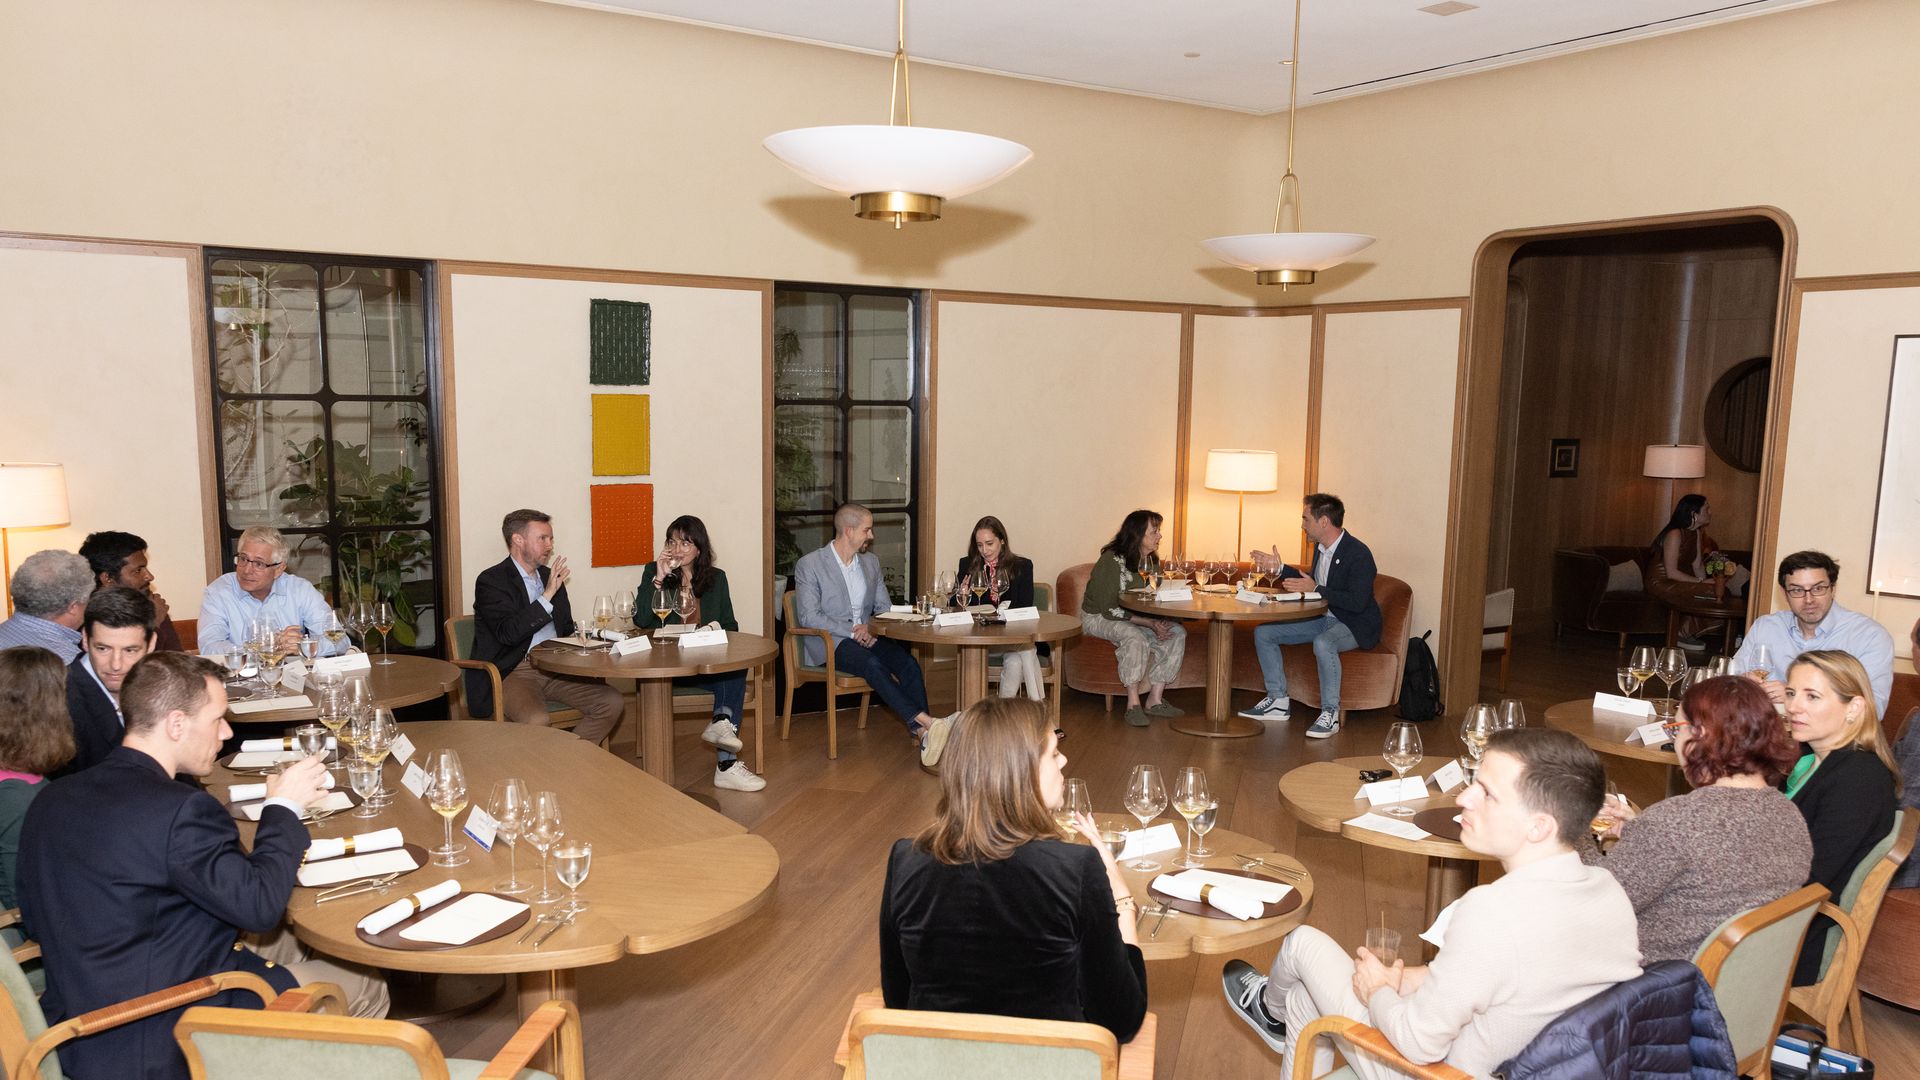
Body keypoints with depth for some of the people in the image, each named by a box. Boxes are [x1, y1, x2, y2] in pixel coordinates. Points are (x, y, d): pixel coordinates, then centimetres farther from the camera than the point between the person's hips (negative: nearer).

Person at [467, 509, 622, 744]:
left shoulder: (550, 576, 16)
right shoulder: (491, 581, -5)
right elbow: (508, 633, -19)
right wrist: (547, 595, -20)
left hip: (554, 669, 7)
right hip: (512, 672, -7)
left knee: (611, 702, -12)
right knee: (536, 720, -34)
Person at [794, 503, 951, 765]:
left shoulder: (871, 561, 15)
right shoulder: (809, 564, -3)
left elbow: (884, 607, 19)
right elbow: (808, 617, -11)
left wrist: (874, 629, -5)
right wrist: (852, 630, -20)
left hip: (868, 636, 5)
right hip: (829, 643, -5)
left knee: (909, 663, -25)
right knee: (873, 665, -35)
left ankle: (923, 734, -34)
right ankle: (925, 722, -42)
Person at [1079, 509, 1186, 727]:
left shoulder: (1152, 560, 3)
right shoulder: (1112, 560, -22)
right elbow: (1109, 609, -23)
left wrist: (1159, 623, -13)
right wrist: (1150, 624, -27)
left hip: (1136, 619, 8)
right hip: (1098, 618, -7)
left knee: (1177, 632, -13)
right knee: (1136, 638, -36)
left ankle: (1155, 700, -11)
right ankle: (1133, 705, -26)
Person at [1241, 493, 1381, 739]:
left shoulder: (1358, 554, -21)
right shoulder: (1321, 548, 6)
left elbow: (1357, 603, -28)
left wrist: (1316, 589, -27)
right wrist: (1281, 568, 14)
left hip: (1355, 624, -9)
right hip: (1324, 618, 9)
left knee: (1323, 643, -41)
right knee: (1263, 633, 0)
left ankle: (1330, 713, -27)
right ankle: (1278, 701, 6)